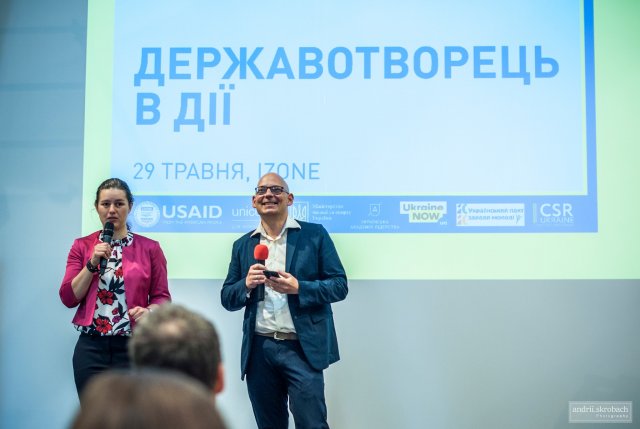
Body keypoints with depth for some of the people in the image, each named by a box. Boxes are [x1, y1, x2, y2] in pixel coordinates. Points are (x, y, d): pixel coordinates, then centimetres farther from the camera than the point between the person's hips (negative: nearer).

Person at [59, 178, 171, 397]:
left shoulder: (149, 248, 4)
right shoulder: (82, 246, 8)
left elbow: (162, 297, 4)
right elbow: (68, 298, 2)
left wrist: (148, 311, -17)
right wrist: (92, 264, -9)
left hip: (134, 348, -1)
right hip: (91, 348, 1)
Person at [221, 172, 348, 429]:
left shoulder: (315, 235, 1)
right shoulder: (242, 245, 11)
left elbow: (339, 285, -3)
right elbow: (227, 298, 10)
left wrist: (298, 288, -18)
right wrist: (247, 284, -11)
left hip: (303, 348, -3)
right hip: (259, 349, 4)